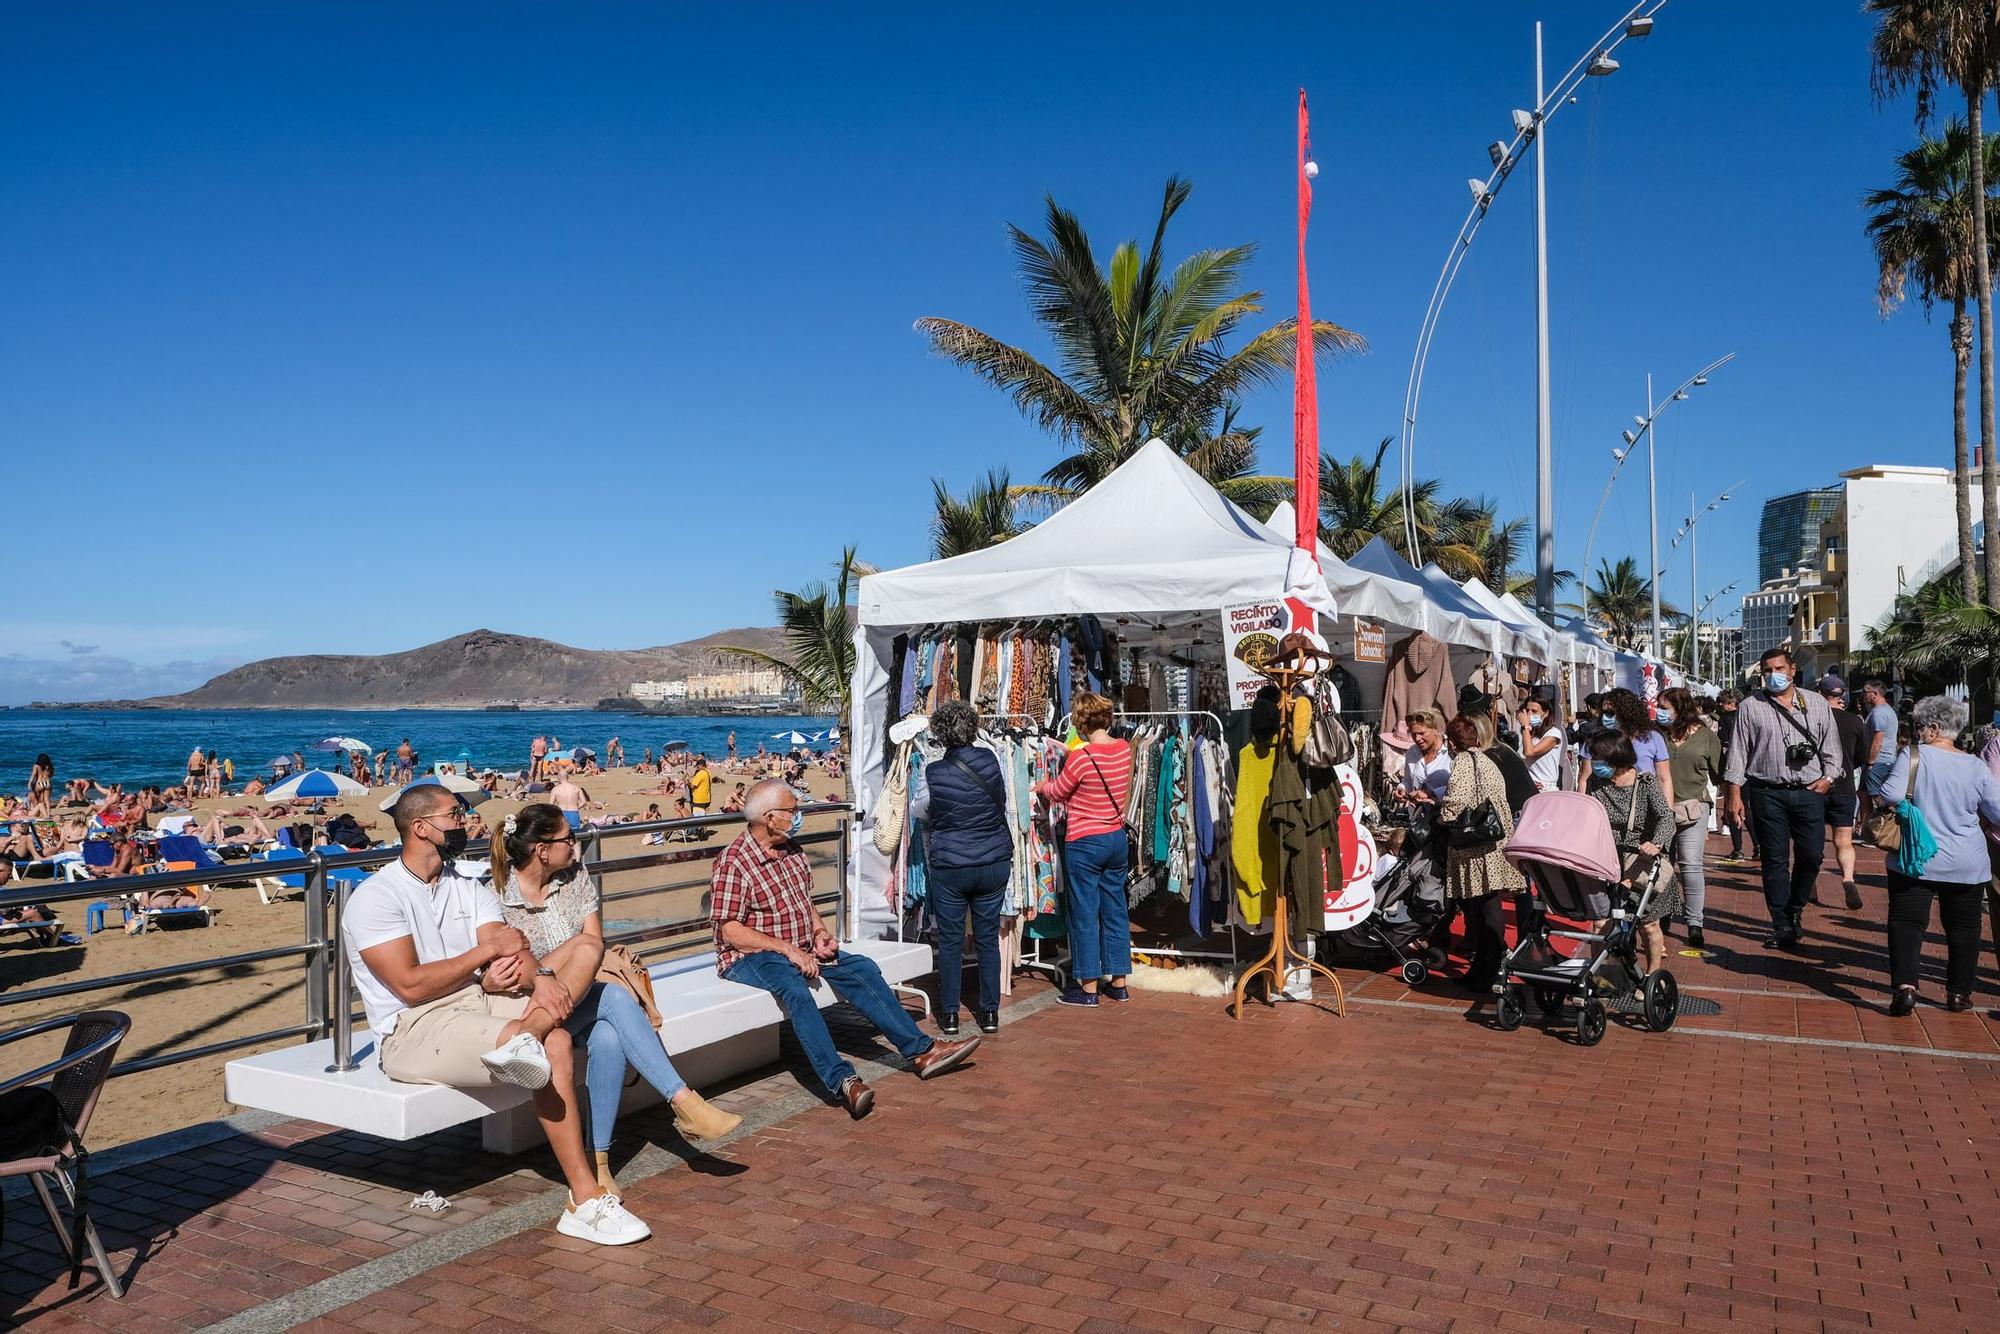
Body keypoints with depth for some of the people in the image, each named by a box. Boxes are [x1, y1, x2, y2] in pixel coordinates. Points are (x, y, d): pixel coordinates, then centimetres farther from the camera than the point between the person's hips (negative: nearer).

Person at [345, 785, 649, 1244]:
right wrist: (488, 951, -9)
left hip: (481, 999, 8)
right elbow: (410, 985, -17)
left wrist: (540, 976, -20)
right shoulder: (376, 896, -6)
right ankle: (585, 1201, -27)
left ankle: (525, 1038, -39)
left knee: (586, 946, -12)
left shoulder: (468, 887, 18)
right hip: (416, 1028, -7)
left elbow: (511, 950, 4)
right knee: (555, 1045, -30)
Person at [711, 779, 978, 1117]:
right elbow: (730, 930, -18)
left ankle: (920, 1051, -10)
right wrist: (786, 948, -23)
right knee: (794, 988, -36)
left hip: (801, 949, 8)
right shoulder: (733, 863, -15)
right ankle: (842, 1081, -45)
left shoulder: (792, 850, 9)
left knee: (861, 969, -10)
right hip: (751, 957, -7)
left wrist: (820, 931, 0)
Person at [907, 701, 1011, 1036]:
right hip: (995, 863, 2)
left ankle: (949, 1014, 16)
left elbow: (918, 811, 6)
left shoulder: (932, 773, -12)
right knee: (988, 938, 12)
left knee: (950, 940, 9)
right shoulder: (989, 760, -7)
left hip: (950, 867, -2)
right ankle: (990, 1012, 19)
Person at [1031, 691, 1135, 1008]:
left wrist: (1042, 786, 18)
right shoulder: (1124, 749, -2)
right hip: (1117, 839, 6)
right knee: (1116, 910, 14)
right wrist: (1071, 753, 25)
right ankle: (1118, 981, 22)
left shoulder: (1081, 757, -20)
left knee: (1084, 913, 4)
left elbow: (1056, 793, -3)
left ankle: (1088, 987, 12)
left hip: (1084, 843, -6)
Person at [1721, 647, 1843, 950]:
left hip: (1809, 791, 2)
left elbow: (1831, 745, 15)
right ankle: (1783, 926, 9)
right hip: (1767, 792, -2)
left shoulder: (1817, 705, 10)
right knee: (1775, 860, 1)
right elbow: (1738, 752, 2)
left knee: (1812, 855, 1)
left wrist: (1828, 777, 0)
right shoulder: (1750, 707, 4)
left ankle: (1795, 908, 26)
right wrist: (1734, 794, -3)